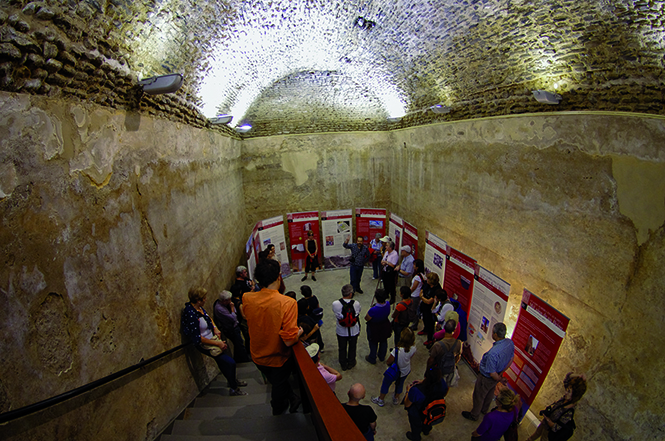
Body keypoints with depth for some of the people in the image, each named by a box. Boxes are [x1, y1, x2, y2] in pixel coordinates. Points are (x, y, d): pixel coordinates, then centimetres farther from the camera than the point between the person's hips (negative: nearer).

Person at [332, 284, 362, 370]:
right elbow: (358, 314, -6)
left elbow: (336, 314, -8)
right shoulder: (356, 304, -26)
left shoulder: (335, 304, -27)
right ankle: (351, 363, 51)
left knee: (342, 348, 26)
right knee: (352, 348, 28)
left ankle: (343, 365, 48)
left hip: (341, 331, 0)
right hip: (354, 331, 0)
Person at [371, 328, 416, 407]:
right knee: (400, 384, 33)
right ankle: (396, 398, 58)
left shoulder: (396, 351, -41)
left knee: (386, 384, 24)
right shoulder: (413, 348, -27)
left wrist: (387, 362, -2)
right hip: (405, 372, 4)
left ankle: (380, 400, 46)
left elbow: (388, 362, -24)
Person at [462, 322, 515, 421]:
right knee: (490, 393, 33)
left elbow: (492, 373, -31)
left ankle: (474, 415, 43)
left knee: (479, 396, 19)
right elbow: (511, 359, 0)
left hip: (487, 378, -7)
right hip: (498, 374, 7)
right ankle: (484, 409, 58)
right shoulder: (510, 343, -20)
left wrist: (500, 379, -9)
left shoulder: (493, 353, -44)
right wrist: (501, 372, 9)